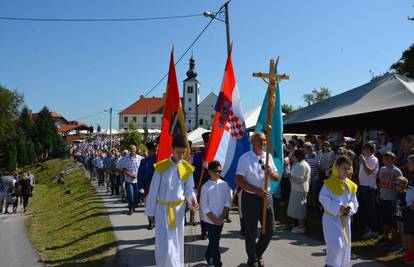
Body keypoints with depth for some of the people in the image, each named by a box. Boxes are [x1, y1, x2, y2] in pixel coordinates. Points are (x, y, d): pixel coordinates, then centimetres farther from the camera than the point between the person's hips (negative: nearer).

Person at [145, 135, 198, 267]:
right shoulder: (161, 167, -10)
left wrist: (192, 198, -18)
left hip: (179, 208, 3)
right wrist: (150, 211, 0)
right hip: (162, 208, -2)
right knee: (164, 243, -6)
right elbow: (153, 190, -4)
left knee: (177, 240, 12)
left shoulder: (187, 168, -2)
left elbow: (189, 188, 4)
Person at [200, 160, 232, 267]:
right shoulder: (205, 187, -10)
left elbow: (228, 202, 0)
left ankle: (208, 255, 41)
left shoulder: (224, 185, -1)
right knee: (214, 242, -2)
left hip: (220, 220, 4)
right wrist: (214, 219, -12)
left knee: (215, 240, 18)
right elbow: (204, 206, -10)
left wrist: (222, 217, -7)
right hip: (209, 220, -4)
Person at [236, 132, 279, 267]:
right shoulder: (245, 158, -11)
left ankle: (258, 254, 36)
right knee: (251, 231, 6)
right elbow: (239, 180, -15)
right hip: (250, 198, -5)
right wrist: (257, 191, -22)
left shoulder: (268, 157, 5)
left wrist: (271, 173, -15)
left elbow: (276, 178, 9)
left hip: (265, 196, 5)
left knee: (269, 229, 10)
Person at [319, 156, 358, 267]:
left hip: (345, 219, 6)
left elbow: (354, 201, 9)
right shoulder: (329, 183, -11)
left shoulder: (351, 186, 6)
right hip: (331, 217, -6)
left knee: (345, 246, 13)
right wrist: (338, 207, -23)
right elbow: (323, 198, -16)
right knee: (336, 245, -14)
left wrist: (350, 208, -13)